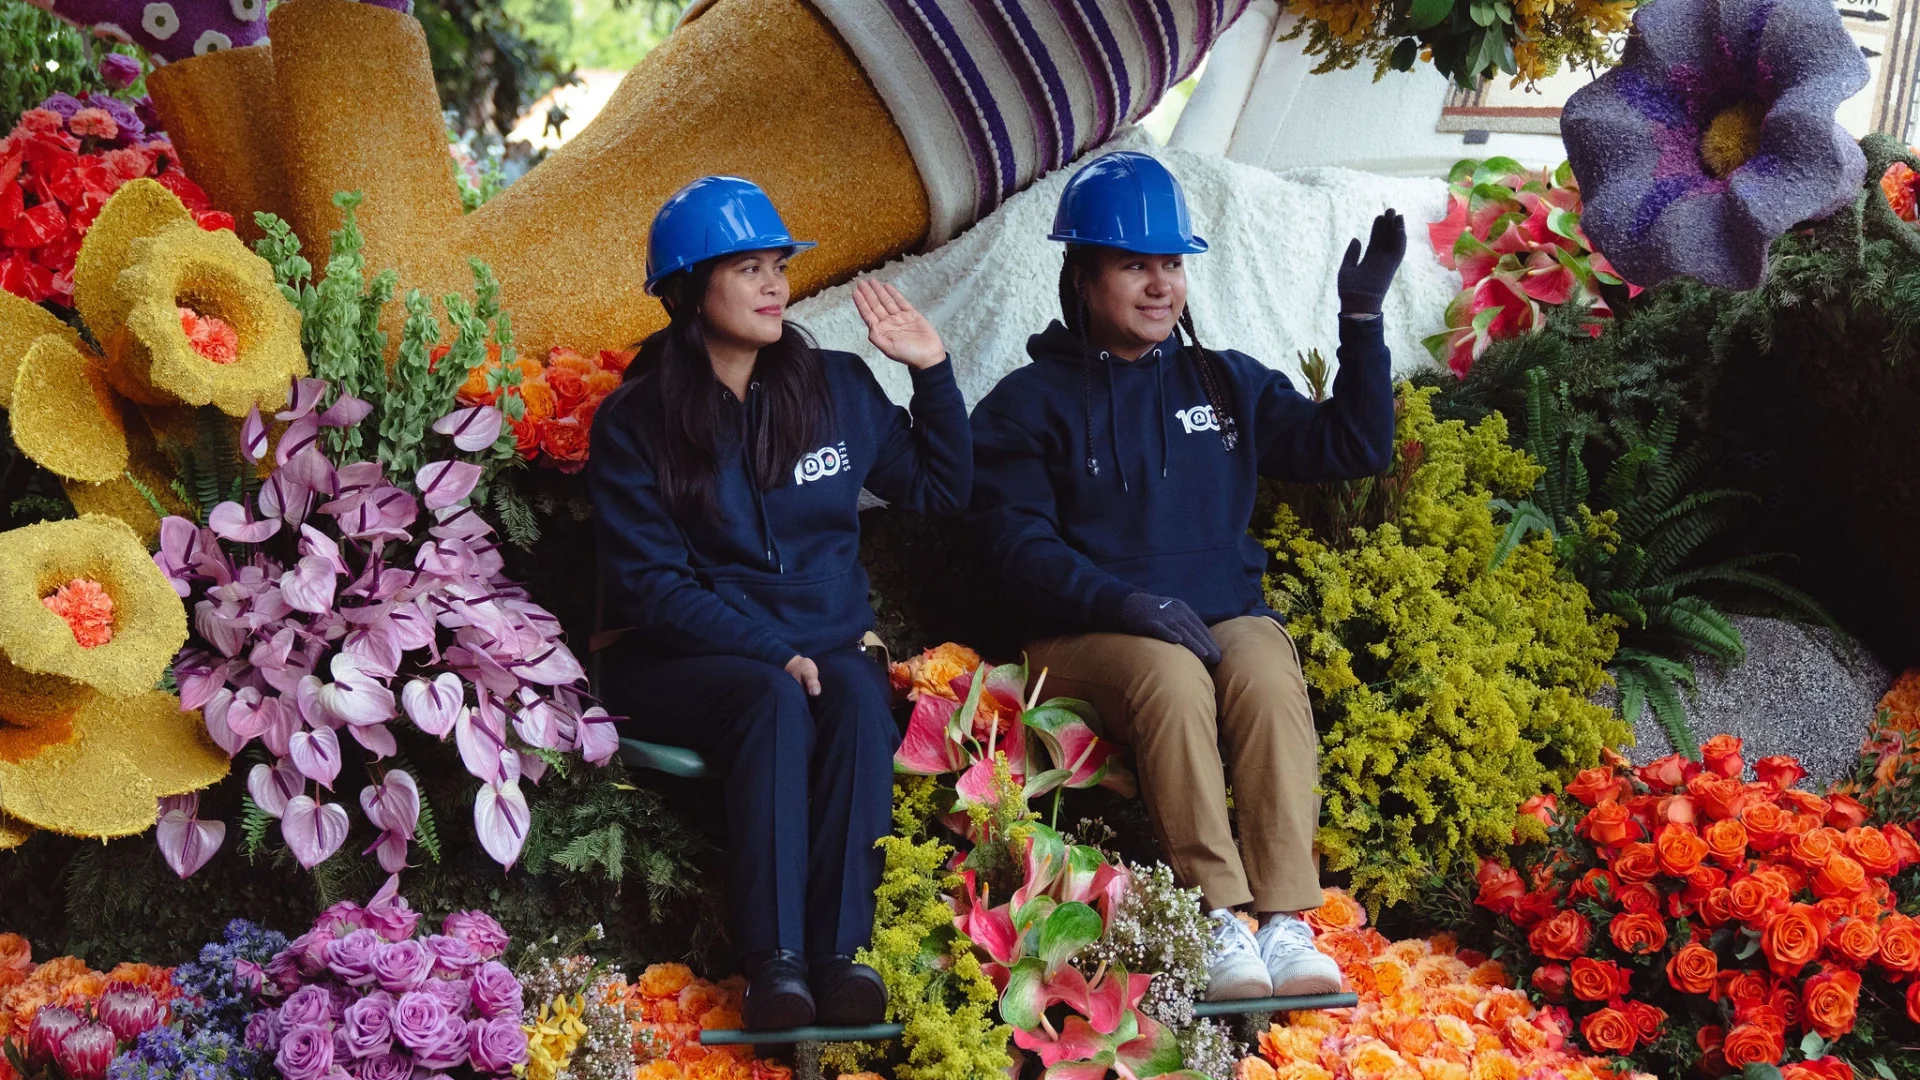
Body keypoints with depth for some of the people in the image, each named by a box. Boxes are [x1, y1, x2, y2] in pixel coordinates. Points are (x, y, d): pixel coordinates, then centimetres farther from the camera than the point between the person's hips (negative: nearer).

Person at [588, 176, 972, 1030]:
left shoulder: (837, 388, 8)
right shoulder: (633, 422, -1)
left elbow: (942, 488, 18)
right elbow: (648, 583, -7)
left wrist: (932, 371, 6)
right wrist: (772, 652, -18)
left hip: (825, 646, 3)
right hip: (683, 663, -2)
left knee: (858, 695, -32)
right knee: (775, 700, -35)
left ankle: (839, 950, -38)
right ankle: (775, 961, -40)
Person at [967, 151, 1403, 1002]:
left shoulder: (1226, 383, 18)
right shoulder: (1029, 403, 7)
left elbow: (1349, 447, 15)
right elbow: (1019, 541, -4)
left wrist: (1361, 320, 5)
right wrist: (1125, 601, -20)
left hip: (1226, 612, 3)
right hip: (1088, 629, -2)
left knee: (1270, 677, -32)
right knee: (1172, 677, -36)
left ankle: (1284, 923, -38)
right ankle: (1220, 921, -37)